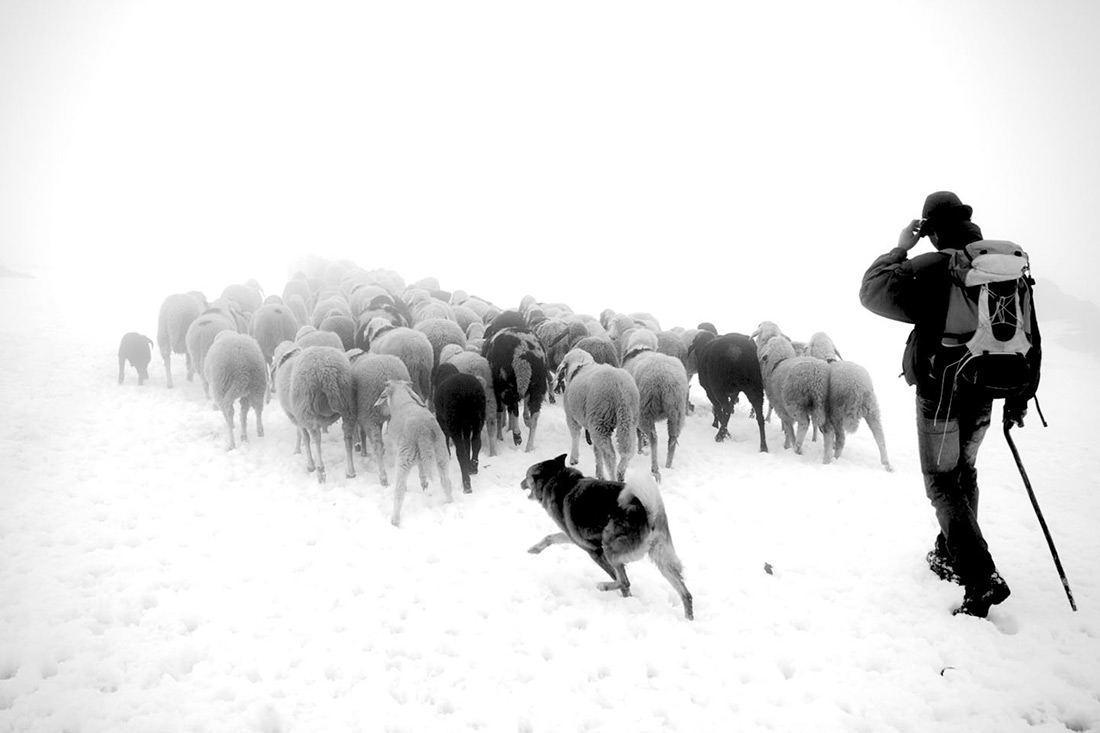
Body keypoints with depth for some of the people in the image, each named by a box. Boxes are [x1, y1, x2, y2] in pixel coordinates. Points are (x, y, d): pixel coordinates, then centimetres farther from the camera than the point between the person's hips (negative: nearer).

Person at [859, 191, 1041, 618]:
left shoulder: (930, 269, -18)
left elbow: (872, 290, -12)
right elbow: (1030, 339, 7)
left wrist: (900, 249, 0)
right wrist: (1020, 397, 15)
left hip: (940, 394, -6)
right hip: (983, 395, 6)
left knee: (942, 482, 2)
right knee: (964, 472, 22)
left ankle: (981, 578, -7)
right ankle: (952, 555, 35)